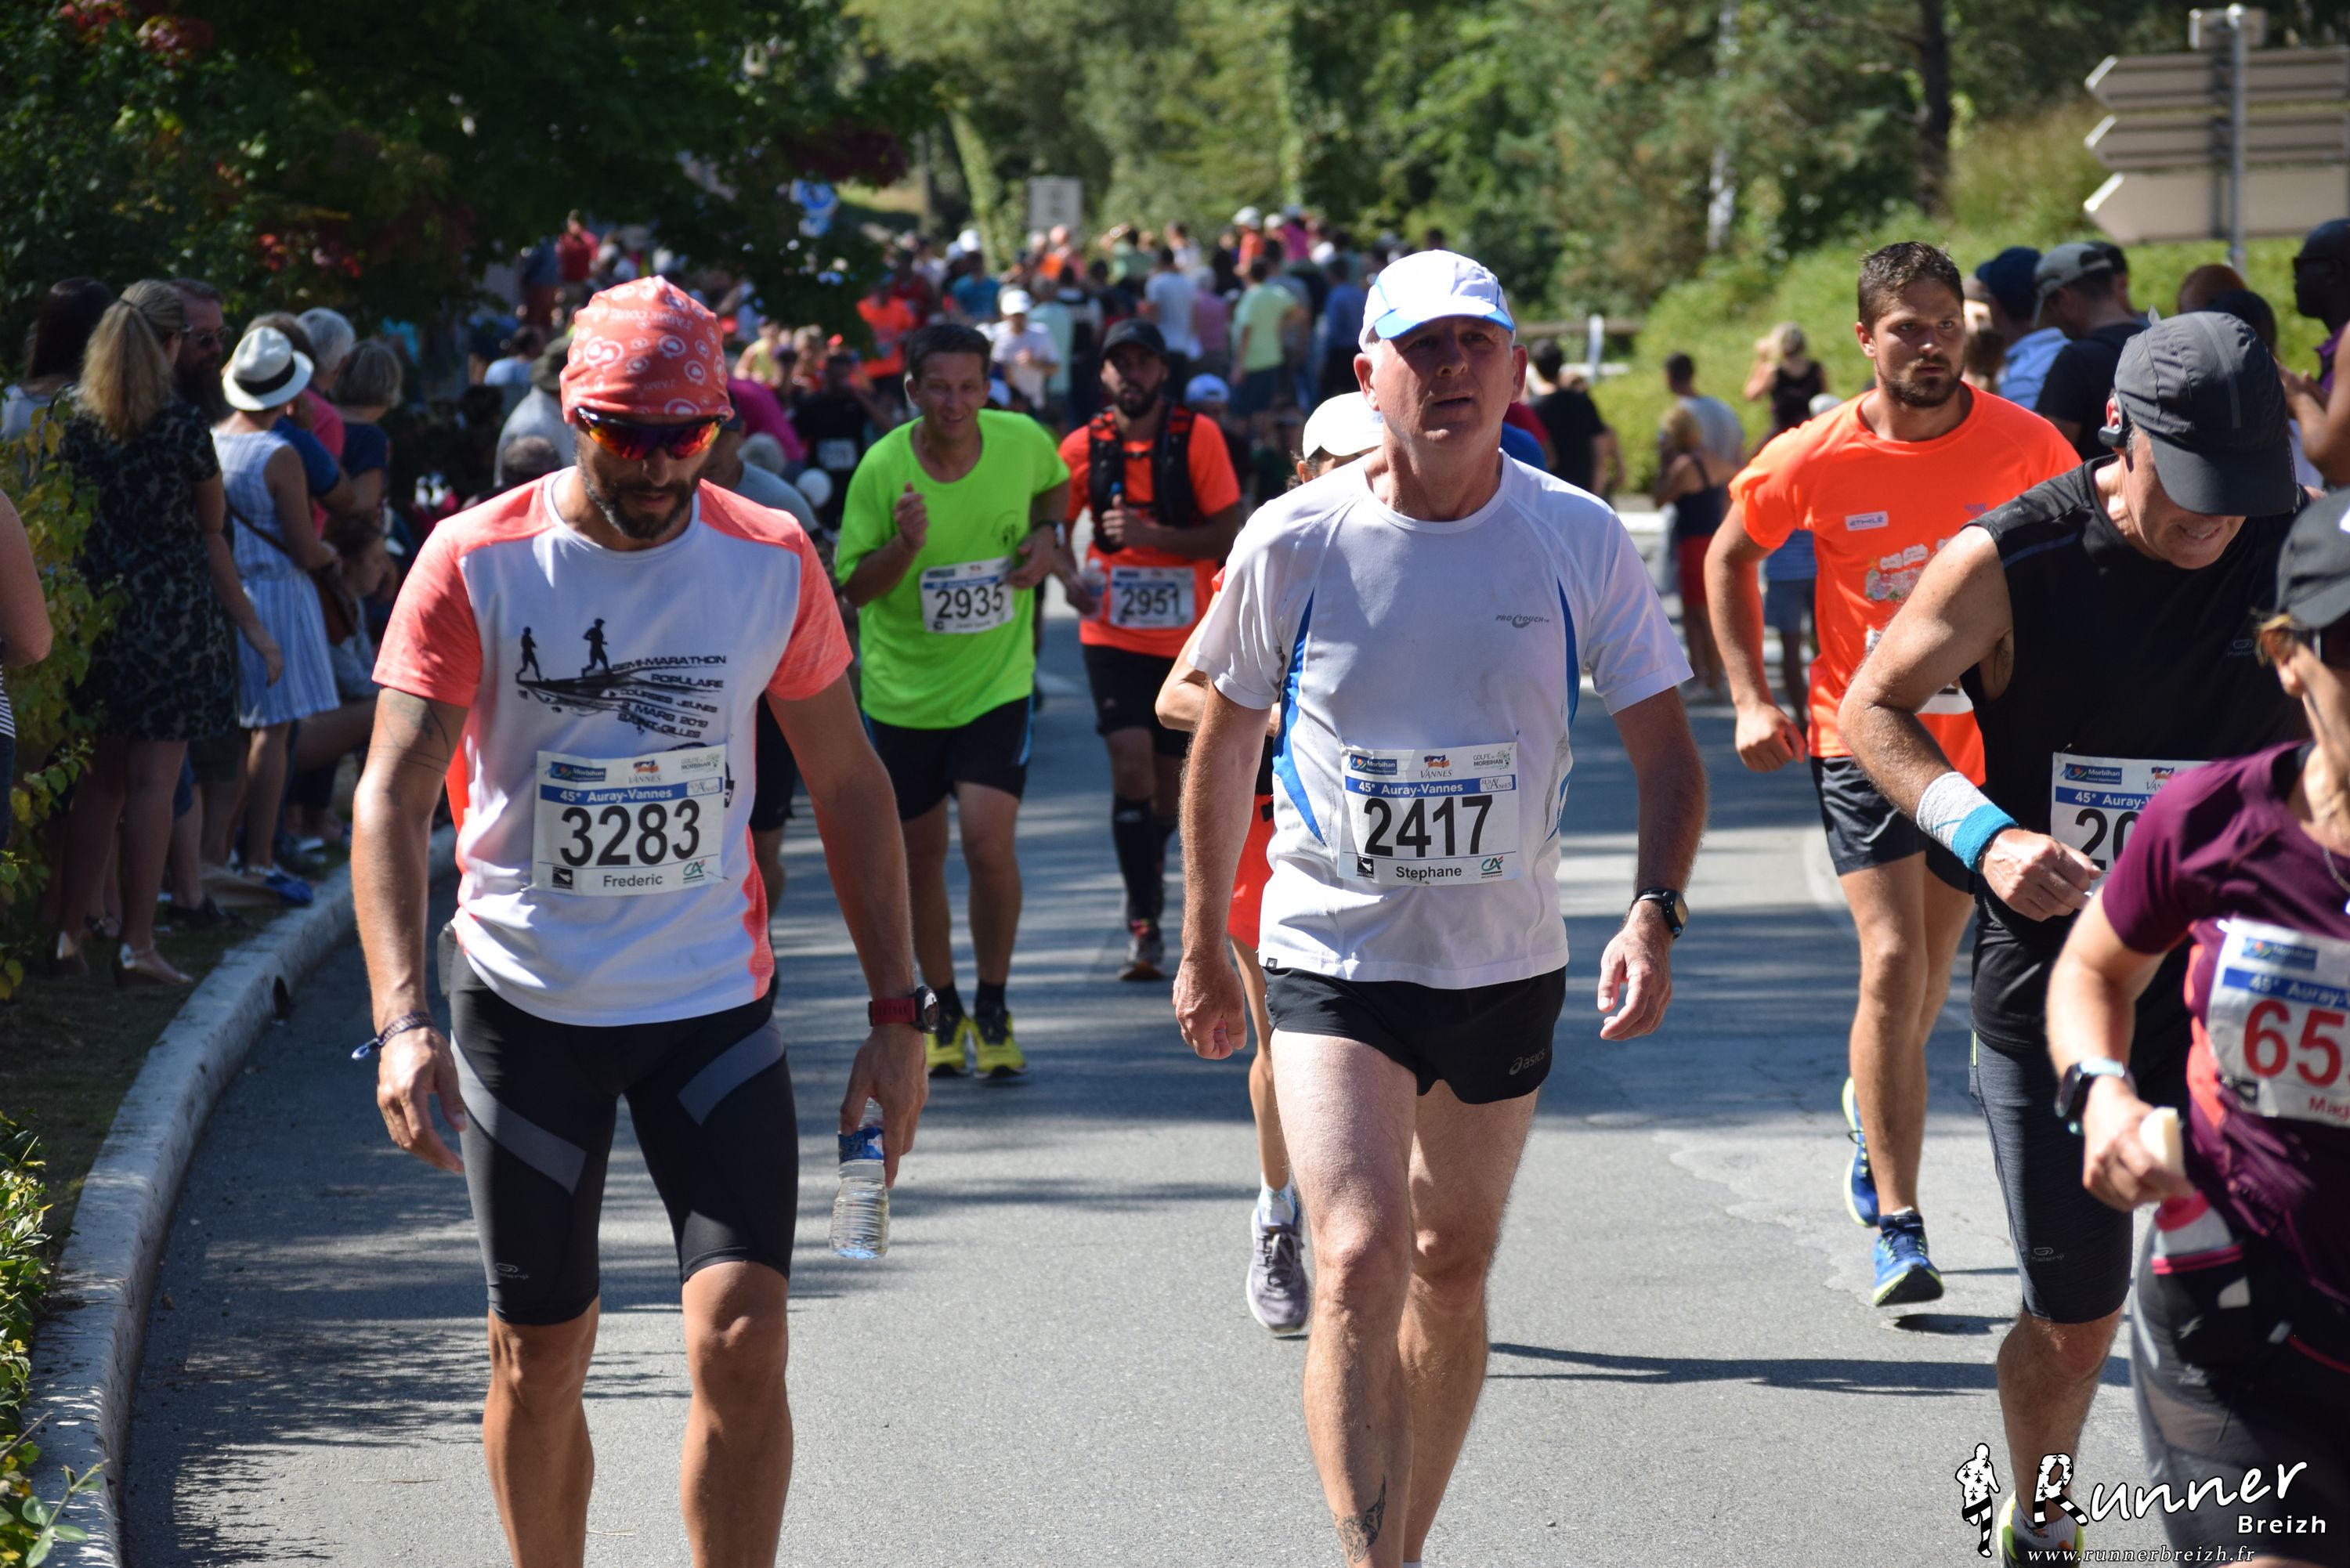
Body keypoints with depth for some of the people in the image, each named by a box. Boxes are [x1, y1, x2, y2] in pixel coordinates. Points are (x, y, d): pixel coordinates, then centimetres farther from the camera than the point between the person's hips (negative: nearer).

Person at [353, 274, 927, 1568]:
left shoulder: (771, 562, -3)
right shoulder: (478, 563, -8)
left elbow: (848, 786, 6)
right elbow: (392, 795, -12)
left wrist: (897, 1011, 2)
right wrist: (401, 1018, -24)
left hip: (716, 998, 1)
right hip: (523, 1001, -1)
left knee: (742, 1340, -12)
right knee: (538, 1356, 8)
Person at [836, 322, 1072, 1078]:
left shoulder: (1022, 441, -8)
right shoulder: (882, 468, -13)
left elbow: (1056, 483, 17)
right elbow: (854, 586, -9)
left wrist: (1046, 537, -3)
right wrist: (904, 546, -28)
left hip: (996, 682, 0)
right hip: (902, 687, 0)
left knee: (989, 844, -14)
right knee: (920, 852, 9)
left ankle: (993, 1010, 4)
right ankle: (946, 1012, 27)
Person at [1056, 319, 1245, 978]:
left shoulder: (1196, 439, -6)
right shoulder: (1084, 447, -1)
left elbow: (1226, 534, -9)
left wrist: (1150, 534, -21)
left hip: (1184, 634, 0)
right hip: (1112, 633, 0)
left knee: (1167, 771, 11)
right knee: (1130, 763, -15)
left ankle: (1149, 876, 39)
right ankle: (1145, 925, -14)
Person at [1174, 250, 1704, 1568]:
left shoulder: (1579, 542, -6)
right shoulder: (1296, 543, -7)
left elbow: (1665, 750, -2)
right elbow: (1224, 740, 7)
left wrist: (1656, 918, -18)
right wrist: (1203, 947, 11)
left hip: (1507, 964, 2)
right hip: (1333, 960, -2)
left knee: (1453, 1270, 14)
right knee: (1360, 1261, -18)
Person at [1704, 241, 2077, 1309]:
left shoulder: (2026, 447, -9)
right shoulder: (1815, 460, -11)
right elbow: (1730, 556, 7)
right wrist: (1750, 696, 0)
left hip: (1986, 744, 2)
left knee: (1928, 968, 15)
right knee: (1892, 960, -15)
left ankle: (1872, 1113, 48)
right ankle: (1898, 1227, -12)